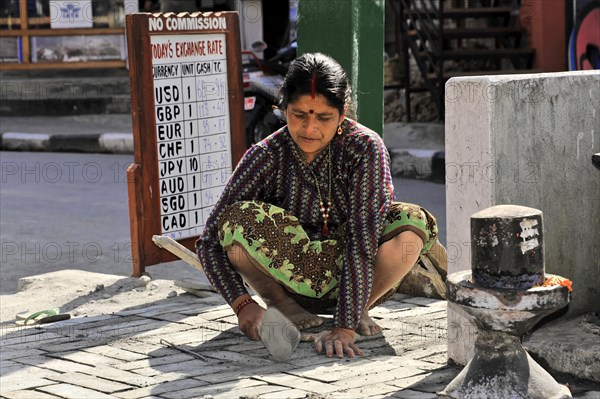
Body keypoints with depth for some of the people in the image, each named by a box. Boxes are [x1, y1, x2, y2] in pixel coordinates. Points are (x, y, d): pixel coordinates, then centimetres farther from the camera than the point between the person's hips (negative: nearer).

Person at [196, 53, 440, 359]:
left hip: (350, 278, 0)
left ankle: (360, 309, -8)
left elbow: (362, 243, -28)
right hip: (287, 276, 1)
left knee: (414, 222, -29)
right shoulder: (265, 157, -16)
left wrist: (345, 326, -36)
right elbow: (209, 241, -14)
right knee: (235, 221, -29)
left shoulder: (365, 148, -20)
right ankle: (283, 305, -6)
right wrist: (242, 304, -29)